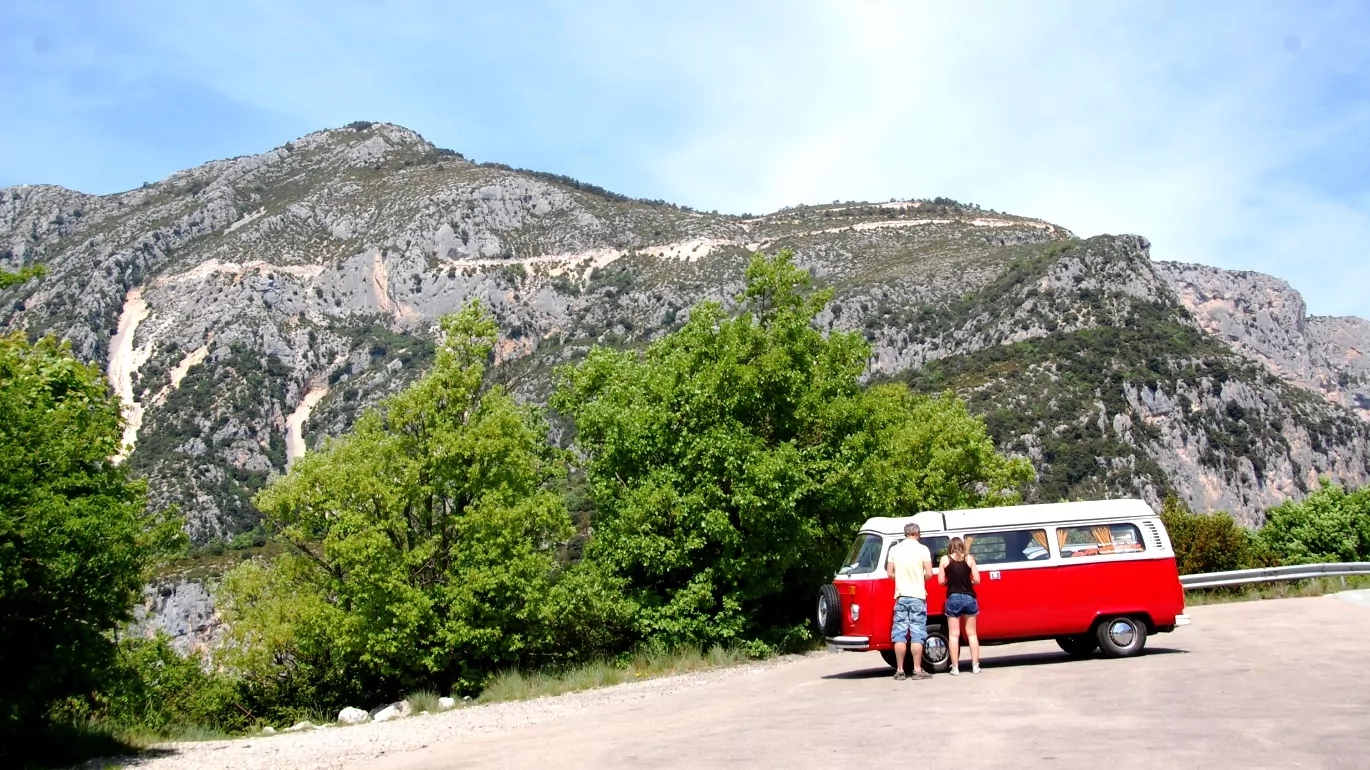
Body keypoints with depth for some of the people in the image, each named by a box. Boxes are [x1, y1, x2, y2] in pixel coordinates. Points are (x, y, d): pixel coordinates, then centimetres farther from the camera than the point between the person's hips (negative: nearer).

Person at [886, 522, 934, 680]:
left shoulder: (895, 549, 4)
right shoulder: (922, 549, -5)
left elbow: (890, 573, 4)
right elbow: (929, 573, -9)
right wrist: (919, 578, 11)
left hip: (901, 596, 3)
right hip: (917, 596, -3)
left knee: (900, 634, 5)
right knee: (917, 635, 0)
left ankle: (899, 670, 5)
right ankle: (917, 670, 0)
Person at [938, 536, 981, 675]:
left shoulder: (945, 559, 0)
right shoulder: (969, 558, 1)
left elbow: (941, 581, -3)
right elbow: (977, 580, -2)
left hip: (953, 599, -1)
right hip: (969, 598, 1)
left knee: (953, 635, 5)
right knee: (971, 633, 11)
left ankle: (955, 668, 2)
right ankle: (975, 666, 8)